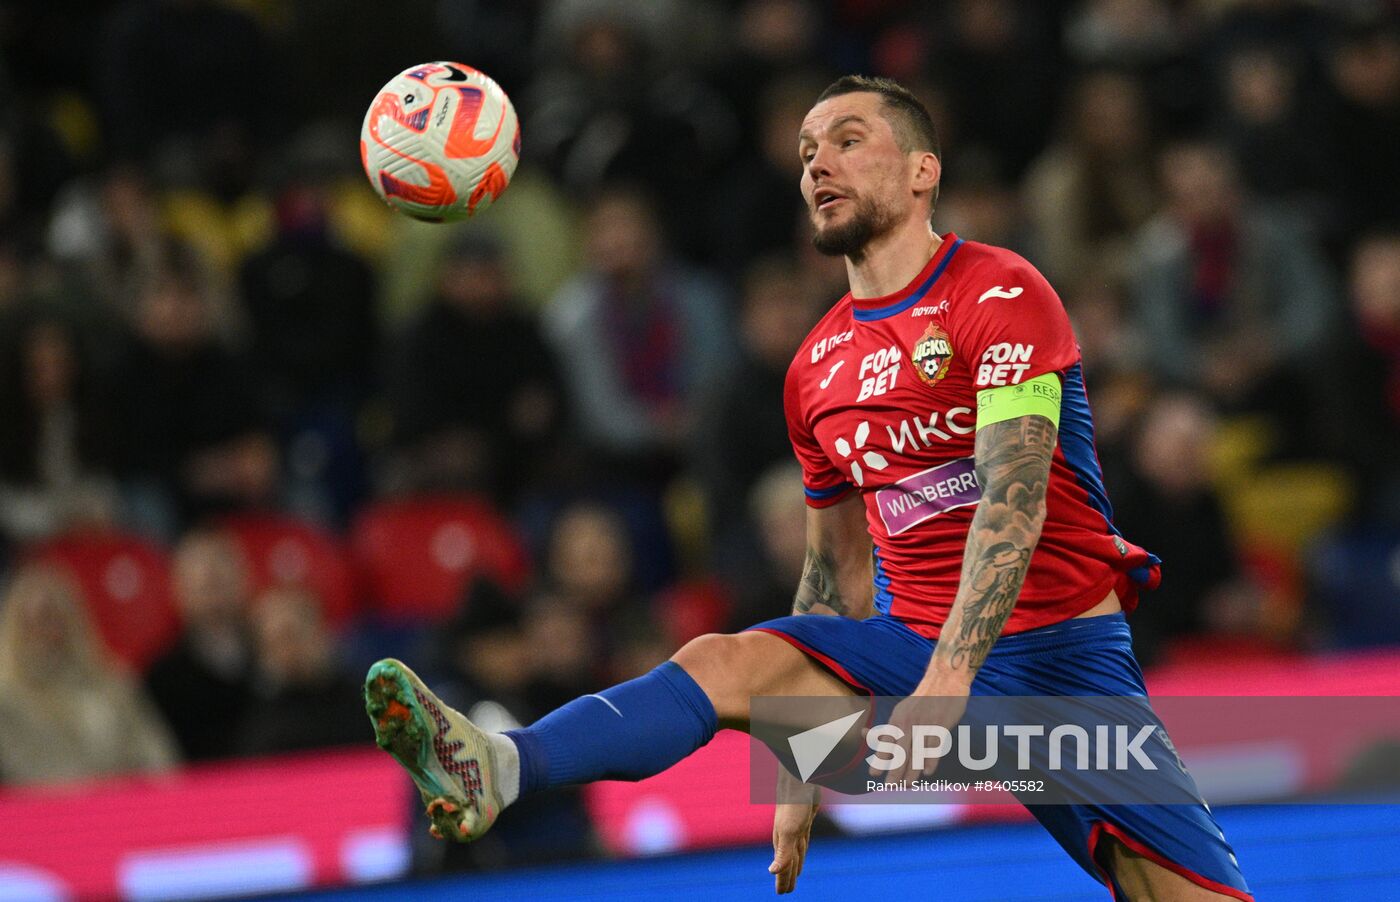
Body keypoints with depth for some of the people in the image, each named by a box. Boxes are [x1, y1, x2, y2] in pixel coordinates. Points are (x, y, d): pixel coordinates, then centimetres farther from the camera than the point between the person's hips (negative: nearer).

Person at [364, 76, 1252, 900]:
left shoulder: (1001, 294, -8)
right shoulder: (817, 370, 12)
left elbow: (1015, 501, -19)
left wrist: (948, 678, -31)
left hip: (1062, 653, -3)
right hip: (910, 646, 3)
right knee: (727, 664, -23)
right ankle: (498, 767, -44)